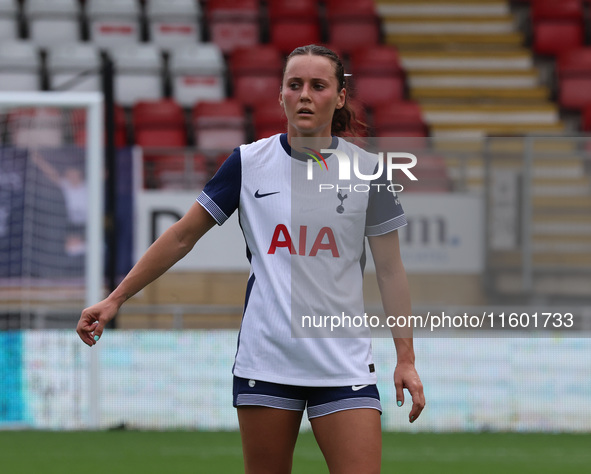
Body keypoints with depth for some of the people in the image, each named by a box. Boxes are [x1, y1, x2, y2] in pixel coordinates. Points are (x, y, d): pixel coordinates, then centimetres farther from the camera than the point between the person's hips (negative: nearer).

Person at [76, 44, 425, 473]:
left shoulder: (368, 170, 0)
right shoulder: (249, 162, 2)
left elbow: (390, 270, 5)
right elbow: (182, 236, 9)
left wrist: (406, 359, 1)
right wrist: (115, 299, 7)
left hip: (345, 368, -1)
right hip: (265, 363, 1)